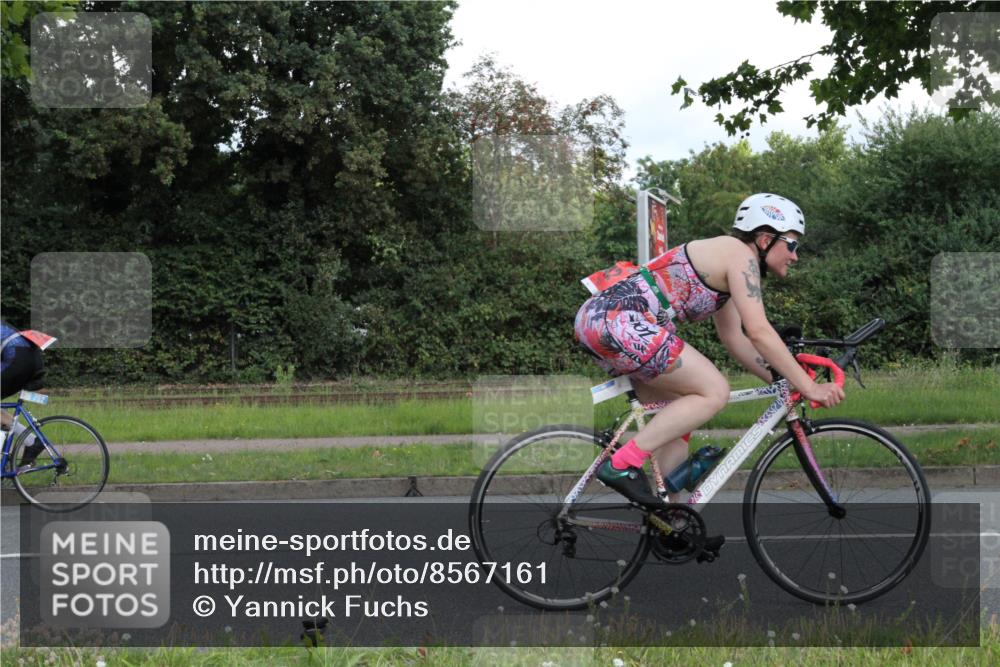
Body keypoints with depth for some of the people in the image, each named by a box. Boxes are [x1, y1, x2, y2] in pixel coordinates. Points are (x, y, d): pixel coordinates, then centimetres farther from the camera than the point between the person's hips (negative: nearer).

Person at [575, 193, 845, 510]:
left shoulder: (723, 263, 24)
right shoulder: (740, 254, -6)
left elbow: (734, 338, 25)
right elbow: (759, 331, -13)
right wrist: (808, 387, -10)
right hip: (619, 321, -11)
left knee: (684, 411, 16)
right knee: (714, 392, -10)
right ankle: (622, 465, -13)